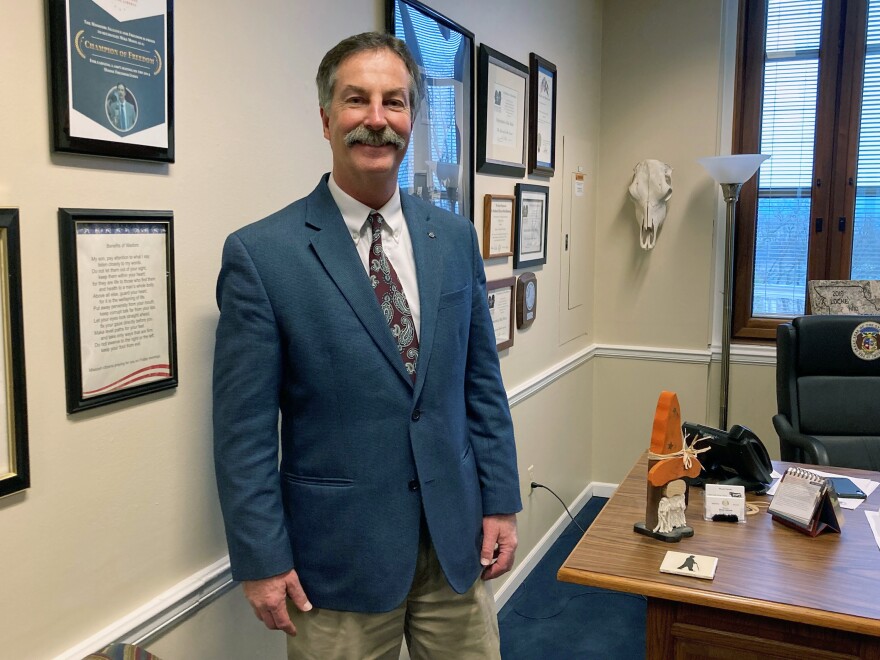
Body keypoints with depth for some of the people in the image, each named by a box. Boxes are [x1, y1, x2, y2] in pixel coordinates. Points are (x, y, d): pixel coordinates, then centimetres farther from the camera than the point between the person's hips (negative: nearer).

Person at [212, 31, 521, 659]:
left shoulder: (456, 237, 3)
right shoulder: (260, 253, -11)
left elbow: (482, 384, 7)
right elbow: (244, 429, -9)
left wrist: (501, 503, 4)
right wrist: (262, 561, -9)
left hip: (456, 539, 4)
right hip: (337, 554, -3)